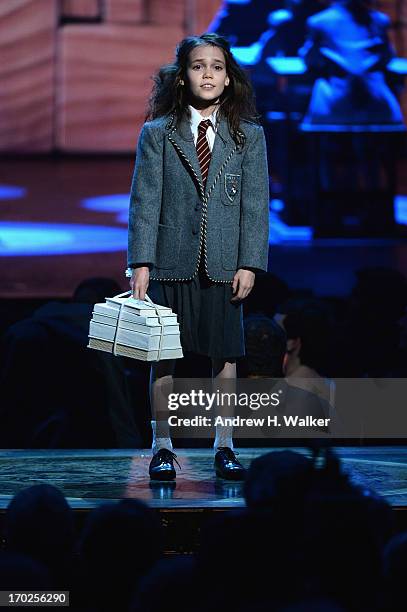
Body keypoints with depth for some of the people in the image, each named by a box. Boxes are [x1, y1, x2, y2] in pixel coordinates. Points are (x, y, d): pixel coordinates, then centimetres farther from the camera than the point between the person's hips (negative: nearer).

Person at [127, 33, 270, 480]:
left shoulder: (249, 136, 7)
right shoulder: (157, 133, 3)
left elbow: (256, 203, 4)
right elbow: (144, 201, 0)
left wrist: (250, 263, -5)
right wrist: (141, 264, -8)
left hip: (224, 266, 1)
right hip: (171, 263, -1)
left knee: (225, 357, 5)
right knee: (163, 357, 3)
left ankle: (224, 448, 15)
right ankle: (162, 448, 12)